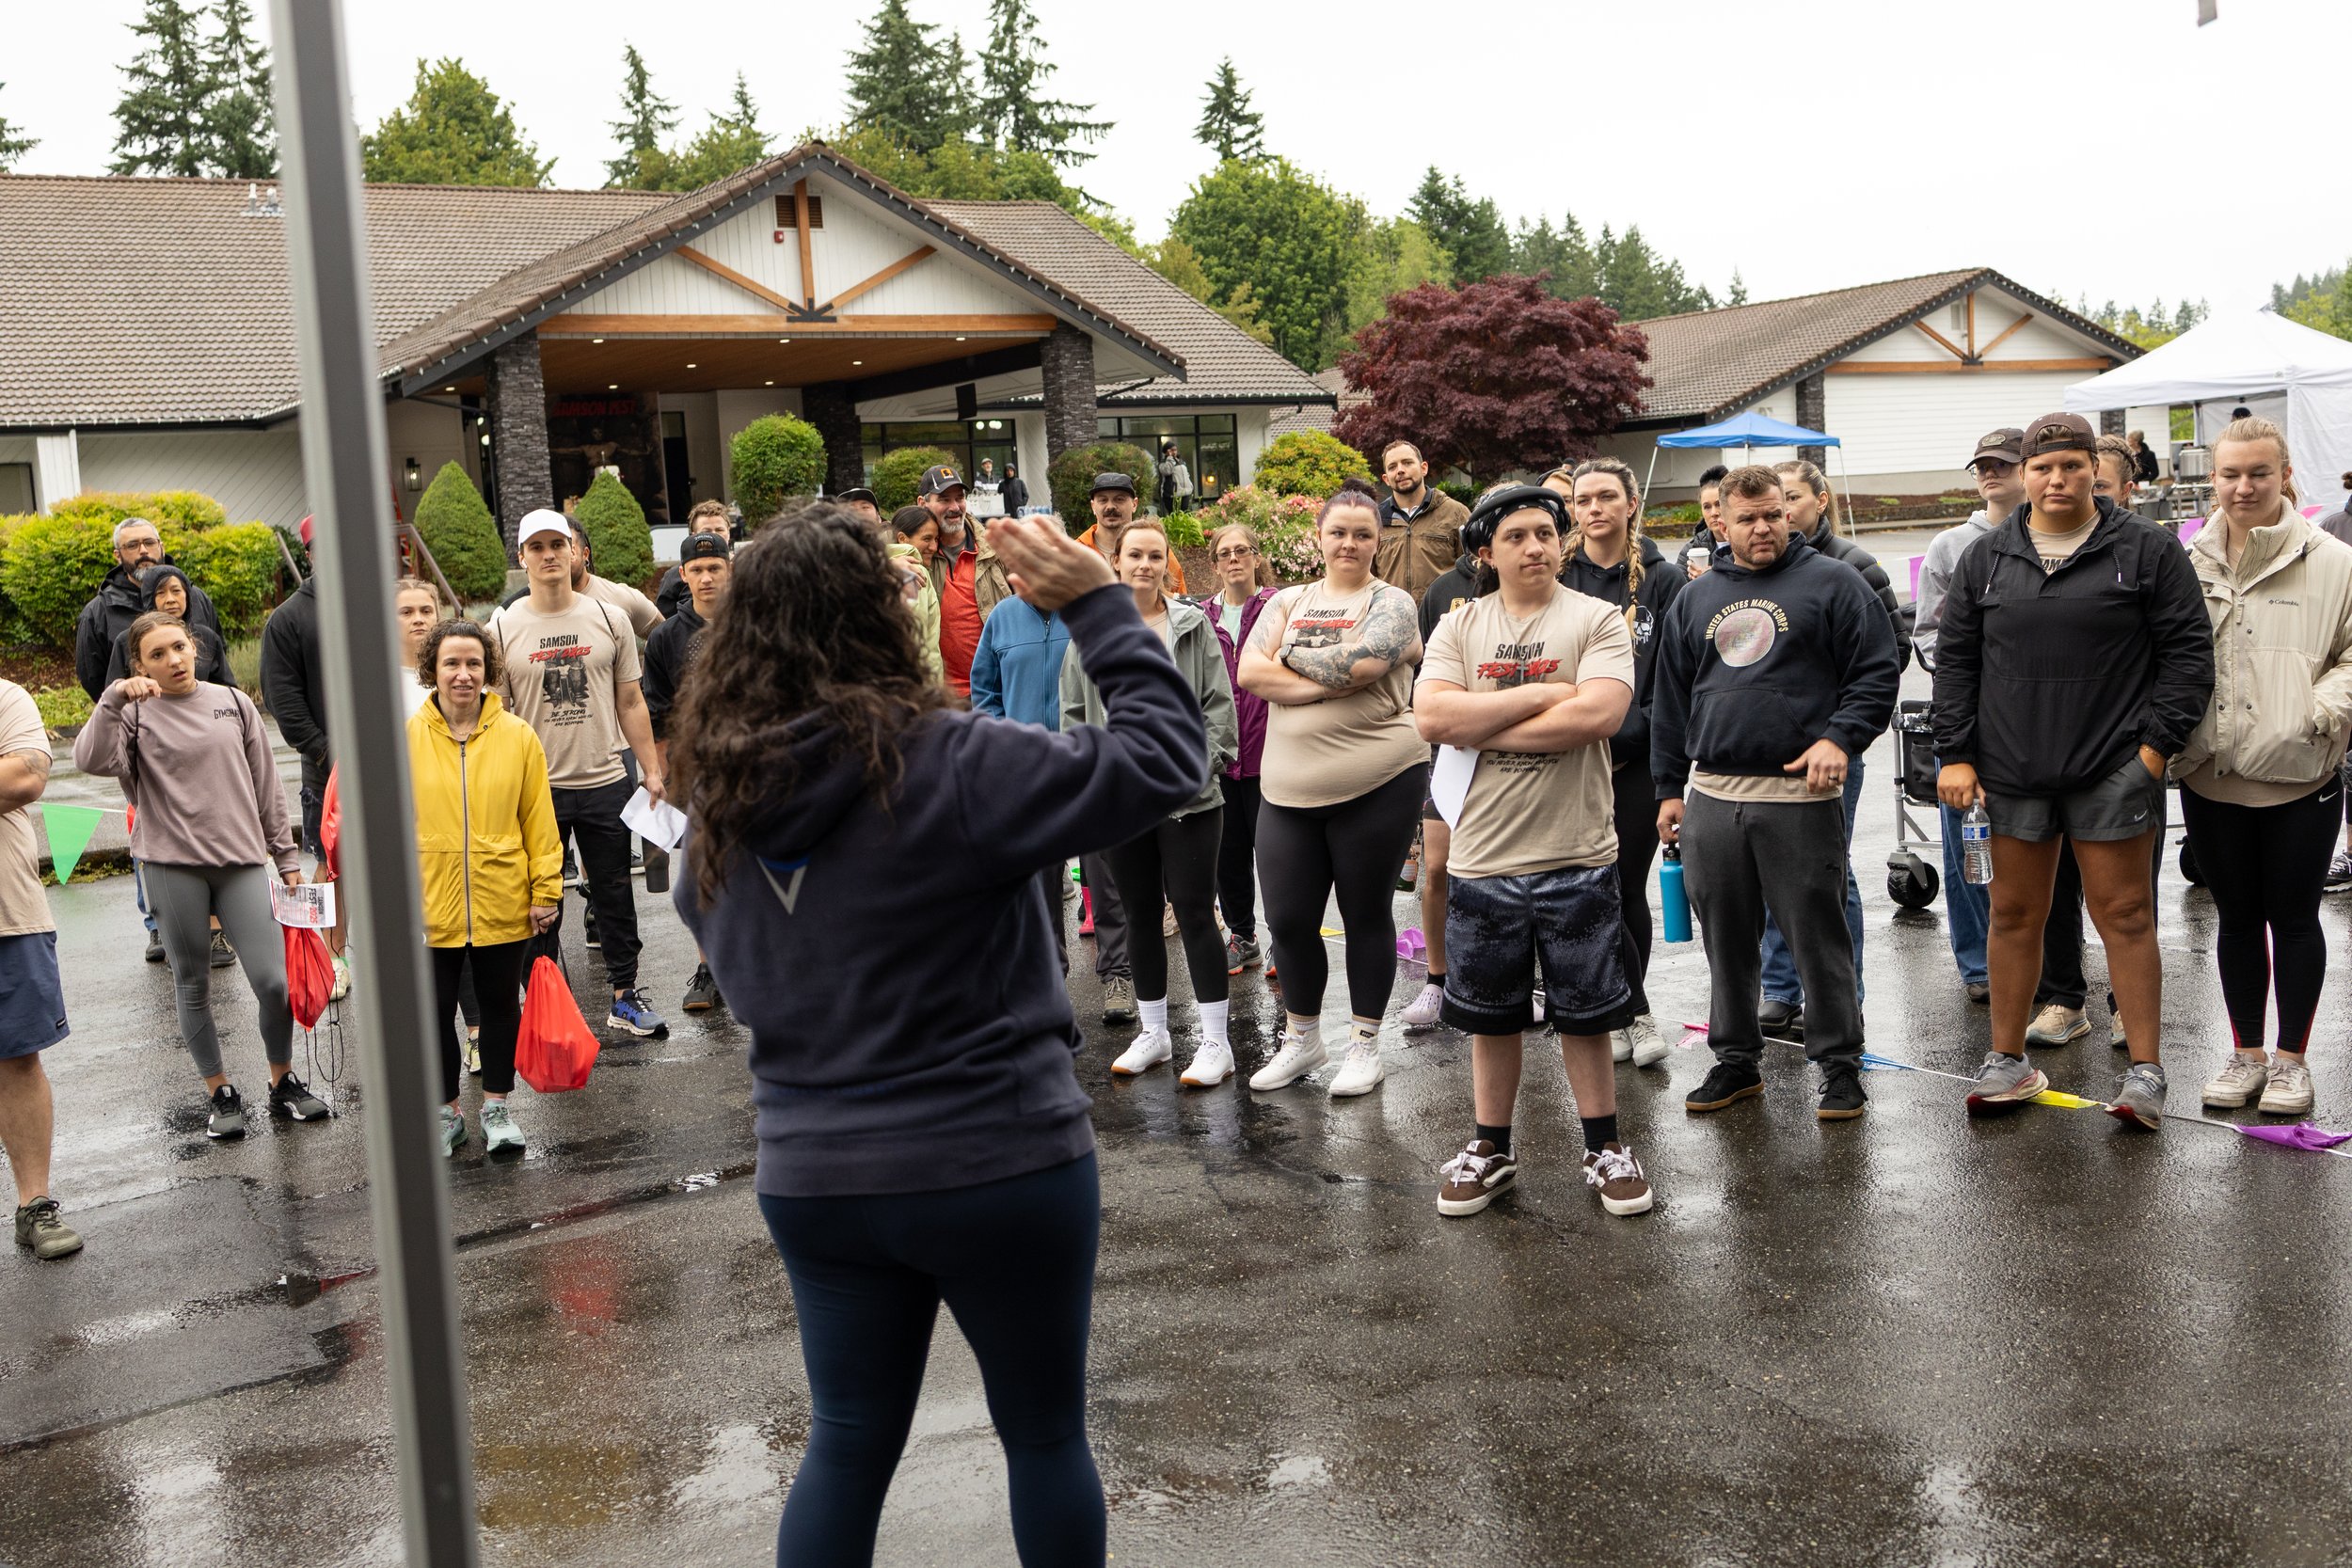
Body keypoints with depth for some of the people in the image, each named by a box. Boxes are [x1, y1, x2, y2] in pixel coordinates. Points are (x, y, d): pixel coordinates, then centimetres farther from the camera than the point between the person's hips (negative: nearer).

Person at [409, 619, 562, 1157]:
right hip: (431, 908, 0)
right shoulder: (406, 739, -4)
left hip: (503, 906, 0)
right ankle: (447, 1111, 28)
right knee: (434, 1011, 10)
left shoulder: (517, 737, -3)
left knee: (500, 1005, 13)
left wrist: (546, 890, -2)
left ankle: (497, 1107, 29)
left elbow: (539, 820, 0)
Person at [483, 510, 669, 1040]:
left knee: (614, 892, 10)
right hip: (535, 788, -1)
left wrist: (651, 771, 4)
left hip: (605, 782, 1)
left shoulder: (608, 619, 3)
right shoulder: (501, 629, -2)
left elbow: (631, 703, 8)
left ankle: (625, 995, 22)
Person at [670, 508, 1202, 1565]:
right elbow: (1162, 757, -20)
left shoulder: (720, 803, -1)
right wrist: (1097, 602, -13)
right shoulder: (947, 765, -21)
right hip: (999, 1164, -5)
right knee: (1045, 1431, 15)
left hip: (811, 1177, 5)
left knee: (848, 1442, 18)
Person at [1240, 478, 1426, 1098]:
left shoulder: (1390, 603, -1)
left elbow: (1359, 663, -20)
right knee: (1287, 919, 6)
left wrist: (1290, 656, -6)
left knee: (1366, 915, 7)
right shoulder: (1288, 602, 12)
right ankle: (1302, 1038, 26)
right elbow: (1249, 672, -3)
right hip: (1289, 788, 4)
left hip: (1376, 784, -4)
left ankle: (1365, 1044, 21)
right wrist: (1329, 682, -13)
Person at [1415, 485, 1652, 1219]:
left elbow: (1599, 714, -20)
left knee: (1585, 1012, 9)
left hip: (1577, 855, -2)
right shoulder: (1458, 626, 4)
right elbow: (1432, 717, -12)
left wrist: (1484, 728, -14)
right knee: (1490, 1015, 13)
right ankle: (1491, 1149, 28)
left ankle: (1604, 1147, 25)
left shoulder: (1596, 620, -3)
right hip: (1482, 855, 2)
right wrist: (1540, 694, -16)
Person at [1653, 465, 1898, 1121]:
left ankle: (1840, 1065, 12)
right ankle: (1736, 1061, 24)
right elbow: (1670, 700, 19)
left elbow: (1877, 673, -2)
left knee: (1817, 936, 0)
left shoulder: (1833, 582, 2)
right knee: (1726, 940, 11)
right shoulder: (1694, 599, 16)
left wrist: (1839, 738, -16)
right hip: (1711, 797, 4)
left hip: (1800, 795, -4)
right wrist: (1670, 788, 15)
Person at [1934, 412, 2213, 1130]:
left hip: (2112, 772, -3)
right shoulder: (1986, 558, 8)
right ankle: (2008, 1062, 20)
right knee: (2014, 914, 9)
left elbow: (2187, 650, 0)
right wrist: (1955, 754, 2)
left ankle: (2144, 1070, 9)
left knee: (2124, 914, 2)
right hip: (2011, 771, 3)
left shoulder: (2146, 550, 0)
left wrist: (2158, 742, -8)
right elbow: (1954, 658, 10)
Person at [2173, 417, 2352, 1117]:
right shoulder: (2187, 563, 4)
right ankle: (2246, 1053, 27)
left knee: (2294, 916, 8)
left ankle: (2291, 1059, 21)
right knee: (2236, 915, 13)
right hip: (2211, 776, 3)